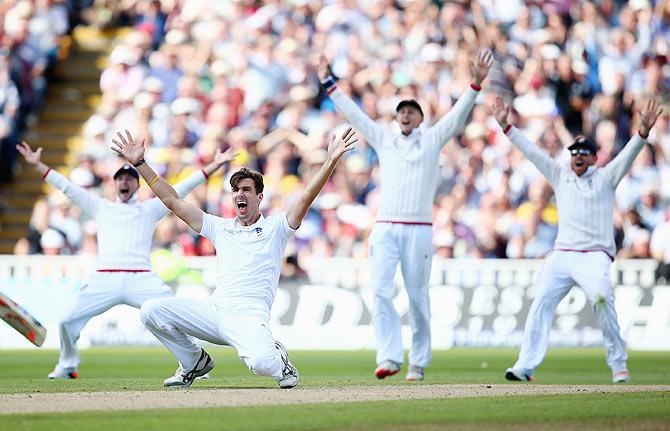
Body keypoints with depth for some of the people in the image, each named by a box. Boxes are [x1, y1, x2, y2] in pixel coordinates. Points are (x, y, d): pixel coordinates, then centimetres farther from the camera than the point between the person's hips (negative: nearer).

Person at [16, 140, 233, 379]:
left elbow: (182, 188, 12)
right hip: (103, 280, 1)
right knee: (68, 320, -9)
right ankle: (67, 366, 14)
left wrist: (213, 166, 5)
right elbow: (67, 187, 19)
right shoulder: (100, 207, 22)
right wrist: (37, 165, 14)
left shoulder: (150, 209, 18)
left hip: (142, 280, -1)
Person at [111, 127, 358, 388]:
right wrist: (140, 164, 15)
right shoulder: (220, 227, 22)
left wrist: (331, 161, -20)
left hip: (250, 317, -5)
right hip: (214, 312, 5)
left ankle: (277, 360, 6)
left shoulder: (275, 227, 11)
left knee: (261, 363, -35)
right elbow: (172, 201, 21)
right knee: (152, 311, -11)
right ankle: (194, 362, 11)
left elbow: (307, 196, -5)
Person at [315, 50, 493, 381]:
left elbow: (459, 114, 1)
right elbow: (353, 113, 16)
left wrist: (476, 83, -12)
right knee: (381, 292, -13)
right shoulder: (383, 139, 16)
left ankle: (418, 363, 7)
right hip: (384, 228, 2)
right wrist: (328, 83, 14)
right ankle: (389, 357, -17)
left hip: (419, 229, -2)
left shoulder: (432, 139, 10)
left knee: (418, 297, 1)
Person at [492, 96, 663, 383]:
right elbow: (532, 151, 16)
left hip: (595, 257, -4)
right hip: (561, 257, 4)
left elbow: (628, 154, -5)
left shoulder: (605, 177, 9)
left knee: (602, 298, -27)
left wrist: (644, 130, -21)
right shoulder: (560, 176, 18)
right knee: (541, 303, -11)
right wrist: (505, 125, 11)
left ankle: (618, 365, -18)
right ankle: (525, 367, -12)